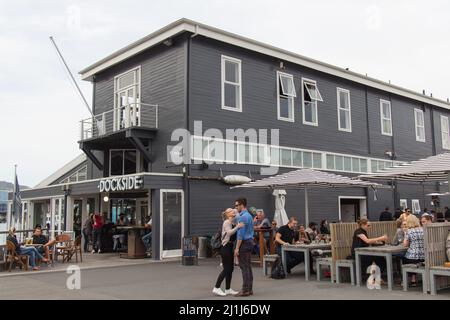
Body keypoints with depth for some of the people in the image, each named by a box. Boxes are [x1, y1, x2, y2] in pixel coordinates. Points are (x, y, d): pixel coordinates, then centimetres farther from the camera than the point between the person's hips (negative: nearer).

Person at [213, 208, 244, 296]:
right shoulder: (227, 222, -11)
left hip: (230, 247, 9)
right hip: (226, 247, -9)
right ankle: (216, 288, -1)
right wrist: (237, 227, -42)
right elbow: (229, 232, -28)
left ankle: (228, 289, 15)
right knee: (226, 269, -8)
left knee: (230, 268, 9)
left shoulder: (232, 223, 16)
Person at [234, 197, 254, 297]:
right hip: (249, 242, 10)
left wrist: (237, 248, -18)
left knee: (244, 267, -6)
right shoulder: (249, 215, 15)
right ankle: (249, 289, 14)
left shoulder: (242, 217, -16)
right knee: (248, 267, 10)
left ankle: (245, 290, -3)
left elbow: (241, 234, -20)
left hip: (244, 243, -10)